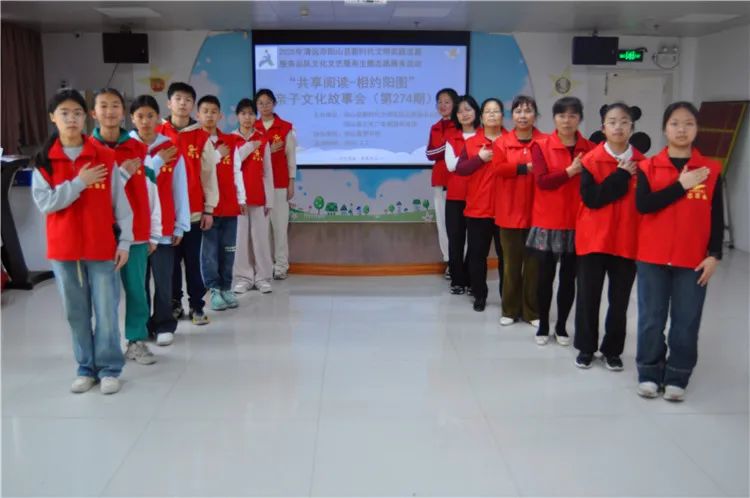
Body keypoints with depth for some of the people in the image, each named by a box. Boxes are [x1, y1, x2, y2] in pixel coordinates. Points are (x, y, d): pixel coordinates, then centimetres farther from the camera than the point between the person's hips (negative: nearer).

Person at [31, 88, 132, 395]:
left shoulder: (105, 157, -1)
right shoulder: (43, 160, 2)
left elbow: (120, 202, -1)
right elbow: (44, 203, -7)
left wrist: (124, 241, -4)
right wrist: (78, 183, -14)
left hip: (101, 247, -2)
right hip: (63, 249, 2)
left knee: (106, 311, 1)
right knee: (76, 312, 10)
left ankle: (109, 369, 13)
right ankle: (86, 368, 22)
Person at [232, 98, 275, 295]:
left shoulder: (263, 140, 6)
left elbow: (268, 171, 6)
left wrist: (269, 199, 2)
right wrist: (250, 146, -10)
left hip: (258, 196, 0)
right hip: (237, 195, 0)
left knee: (260, 236, 2)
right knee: (240, 236, 2)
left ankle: (263, 277, 9)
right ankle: (243, 278, 9)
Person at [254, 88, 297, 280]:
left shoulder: (286, 128, 3)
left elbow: (291, 157, 3)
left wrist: (291, 182, -1)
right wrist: (268, 150, -10)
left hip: (279, 183, -2)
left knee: (280, 224, -3)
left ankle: (281, 266, 2)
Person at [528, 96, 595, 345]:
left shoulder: (589, 148, 3)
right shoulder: (541, 146, -2)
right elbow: (542, 180, -14)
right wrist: (570, 171, -19)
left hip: (577, 222, 2)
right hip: (547, 221, -1)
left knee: (569, 277, 9)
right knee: (545, 275, 6)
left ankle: (561, 326, 23)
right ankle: (543, 326, 21)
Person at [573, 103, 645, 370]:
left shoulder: (642, 163, 2)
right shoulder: (591, 160, -5)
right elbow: (591, 198, -16)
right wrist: (621, 176, -15)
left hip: (627, 241, 2)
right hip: (593, 238, -1)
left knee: (620, 299, 8)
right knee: (588, 296, 7)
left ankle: (612, 350, 23)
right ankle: (586, 347, 22)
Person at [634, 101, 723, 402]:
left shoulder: (711, 169, 2)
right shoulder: (648, 166, 0)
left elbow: (717, 217, 4)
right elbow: (642, 205, -14)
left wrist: (714, 255, -2)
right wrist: (681, 185, -15)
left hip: (693, 260, 0)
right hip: (652, 258, 0)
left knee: (686, 321, 4)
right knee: (651, 319, 7)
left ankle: (677, 377, 19)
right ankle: (649, 373, 22)